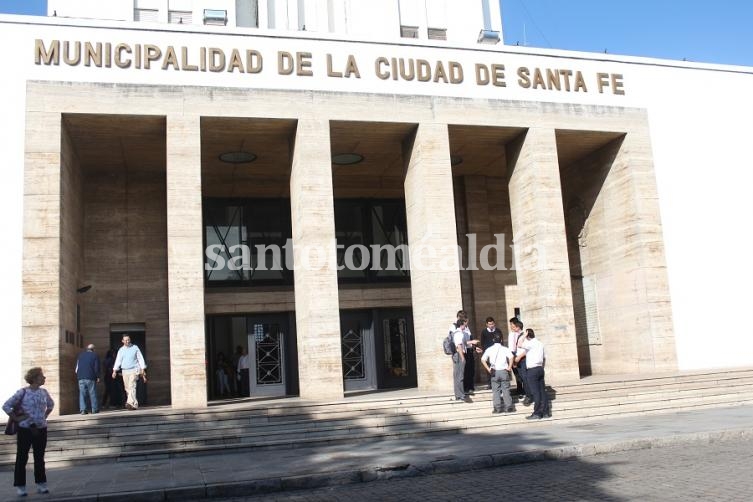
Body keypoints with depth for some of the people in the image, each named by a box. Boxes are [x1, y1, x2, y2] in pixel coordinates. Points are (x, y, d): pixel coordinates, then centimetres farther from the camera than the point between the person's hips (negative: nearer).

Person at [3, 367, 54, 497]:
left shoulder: (44, 392, 4)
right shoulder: (23, 392, -11)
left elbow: (51, 405, 22)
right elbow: (6, 406, -10)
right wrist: (16, 418, -10)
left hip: (41, 429, 4)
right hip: (25, 429, -4)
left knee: (39, 458, 11)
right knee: (22, 458, 4)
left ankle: (41, 484, 20)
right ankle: (20, 486, 13)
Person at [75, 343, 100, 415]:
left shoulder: (81, 355, 13)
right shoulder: (94, 355, 2)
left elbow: (77, 367, 12)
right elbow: (97, 367, -2)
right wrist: (97, 377, 4)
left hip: (81, 377, 3)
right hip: (90, 377, -3)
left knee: (82, 393, 2)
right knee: (92, 393, 2)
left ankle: (82, 409, -5)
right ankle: (94, 409, 4)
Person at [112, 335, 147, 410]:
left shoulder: (135, 348, 4)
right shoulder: (121, 350, 11)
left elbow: (140, 359, 4)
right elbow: (118, 361, 5)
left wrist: (143, 370, -3)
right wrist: (114, 371, -9)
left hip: (134, 370, -4)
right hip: (125, 371, 4)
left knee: (132, 387, -18)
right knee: (127, 389, 4)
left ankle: (131, 403, -30)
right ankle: (135, 404, 10)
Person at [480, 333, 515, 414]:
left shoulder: (489, 349, 4)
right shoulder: (505, 349, 0)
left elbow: (483, 360, -4)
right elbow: (511, 357, -17)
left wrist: (488, 369, 0)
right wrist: (509, 367, -9)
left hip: (494, 372, 0)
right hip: (504, 371, 0)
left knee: (496, 390, 7)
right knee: (506, 390, 7)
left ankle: (497, 408, 4)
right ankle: (508, 407, 7)